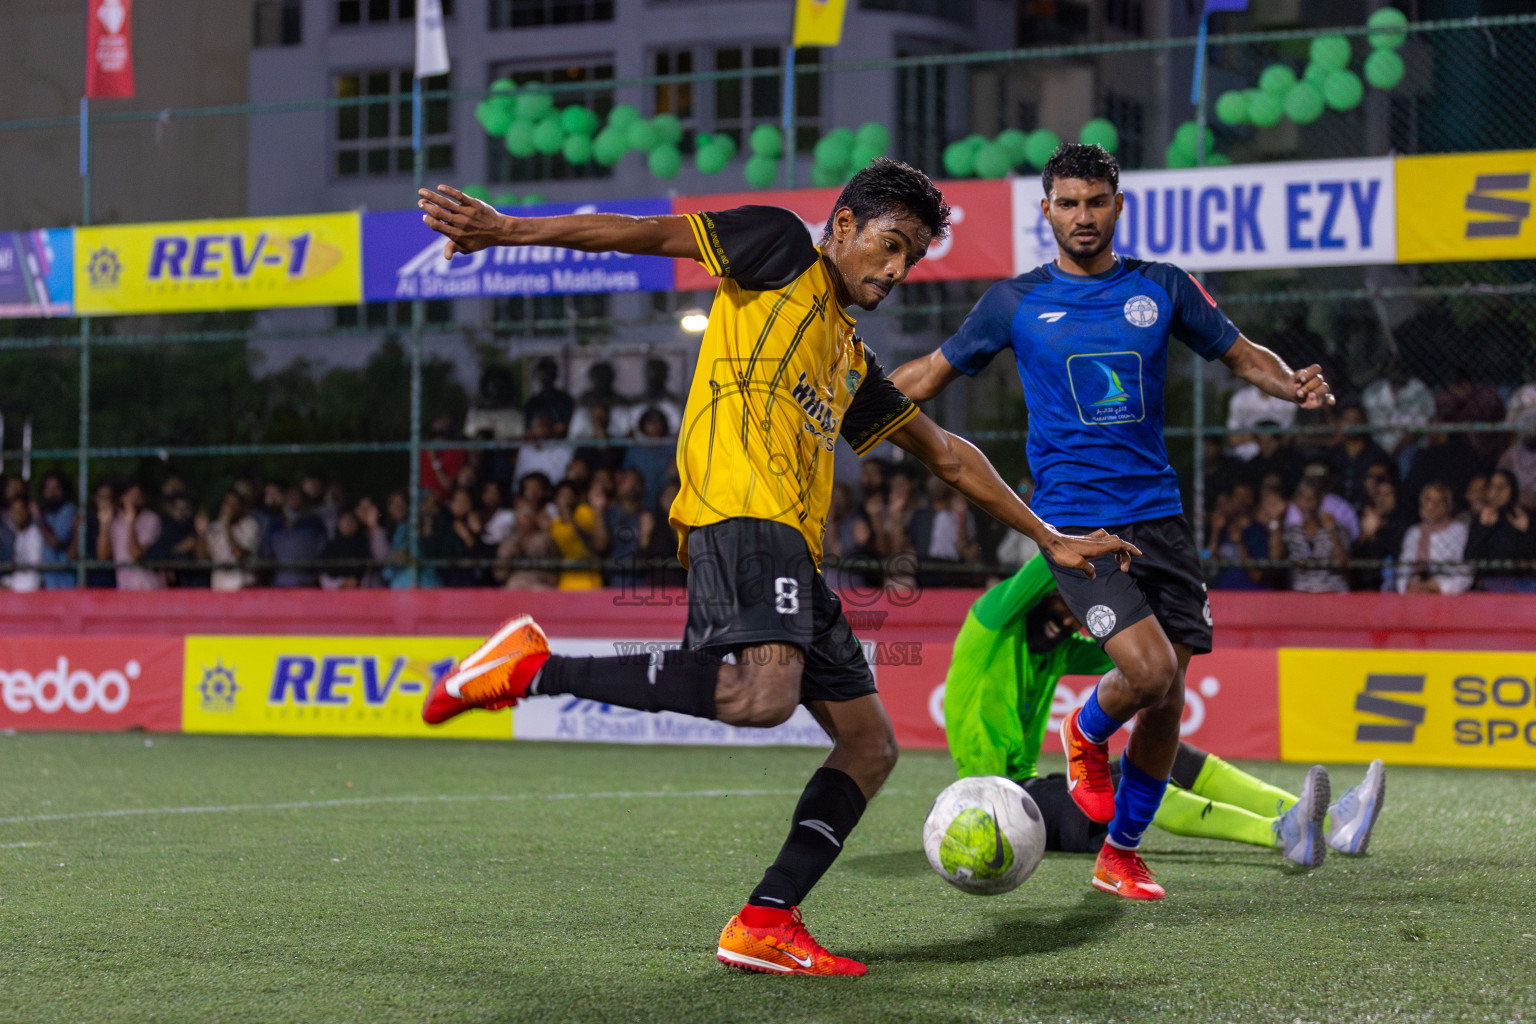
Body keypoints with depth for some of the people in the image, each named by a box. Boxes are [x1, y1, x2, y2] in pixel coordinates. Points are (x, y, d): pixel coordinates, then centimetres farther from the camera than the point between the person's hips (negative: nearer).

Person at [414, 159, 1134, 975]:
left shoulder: (854, 364, 32)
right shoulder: (780, 251, 11)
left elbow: (946, 455, 39)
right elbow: (648, 233, 1)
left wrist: (1049, 539, 39)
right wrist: (505, 231, -10)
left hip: (790, 546, 10)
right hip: (740, 510, -10)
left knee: (870, 746, 4)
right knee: (764, 695, -33)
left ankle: (764, 926, -2)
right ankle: (531, 668, -25)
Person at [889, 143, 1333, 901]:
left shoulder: (1161, 289, 7)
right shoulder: (1015, 302, 3)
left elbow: (1241, 354, 16)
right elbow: (932, 372, 13)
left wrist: (1294, 386, -4)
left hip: (1158, 515, 3)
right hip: (1073, 521, -3)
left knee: (1166, 700, 2)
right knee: (1148, 670, -21)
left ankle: (1120, 854, 21)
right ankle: (1087, 733, 15)